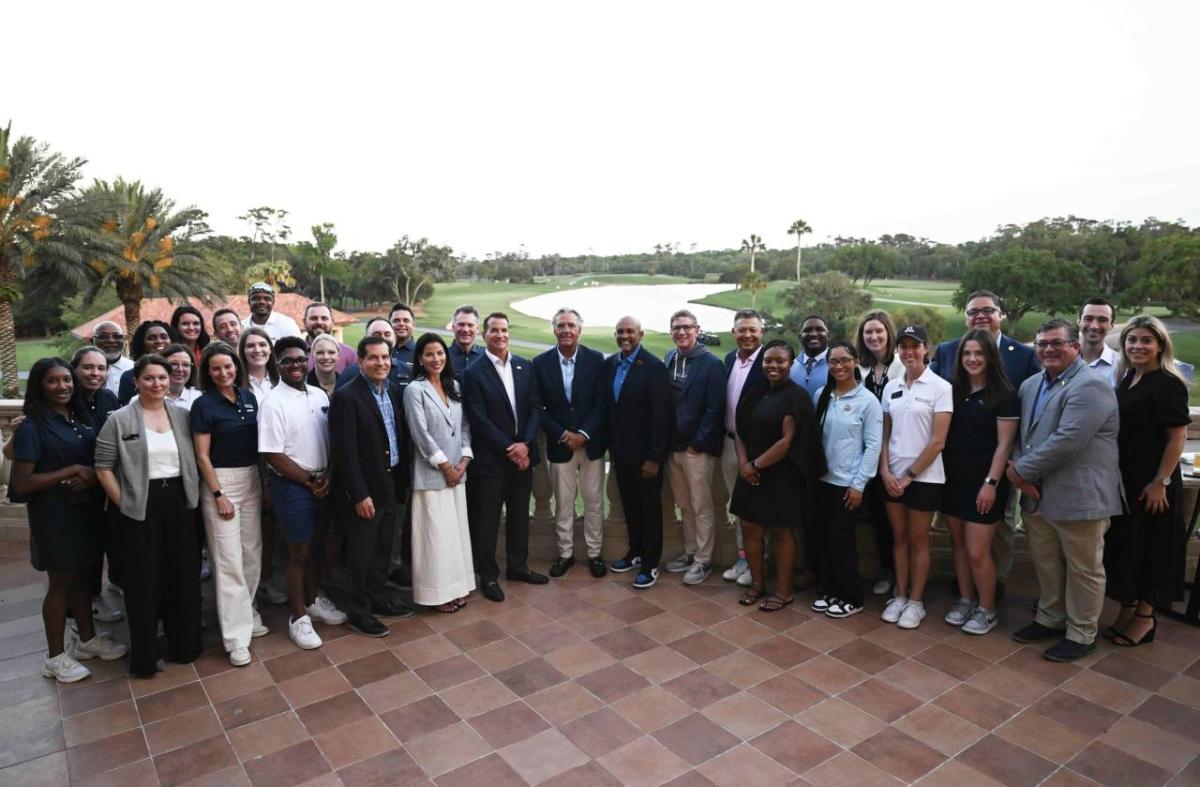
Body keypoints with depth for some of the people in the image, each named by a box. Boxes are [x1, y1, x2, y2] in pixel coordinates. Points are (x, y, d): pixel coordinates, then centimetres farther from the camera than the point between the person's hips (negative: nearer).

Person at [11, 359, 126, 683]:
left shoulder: (80, 420, 5)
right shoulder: (31, 428, -14)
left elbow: (97, 460, 14)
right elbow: (21, 484, -18)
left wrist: (91, 477, -8)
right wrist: (71, 471, -20)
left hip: (85, 510, 6)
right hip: (54, 515, -6)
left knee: (82, 576, 17)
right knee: (60, 583, 6)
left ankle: (88, 639, 32)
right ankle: (55, 657, 21)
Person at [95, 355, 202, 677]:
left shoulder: (182, 416, 5)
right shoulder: (119, 420, -4)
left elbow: (195, 459, 9)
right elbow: (103, 467, -4)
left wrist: (194, 495, 1)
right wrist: (123, 503, -7)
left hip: (179, 503, 3)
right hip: (141, 507, -3)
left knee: (184, 576, 11)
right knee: (144, 581, 7)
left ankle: (184, 644, 28)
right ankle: (145, 655, 22)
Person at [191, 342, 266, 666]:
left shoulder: (248, 397, 6)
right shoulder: (203, 405, -8)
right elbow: (202, 456, -8)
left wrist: (265, 482, 8)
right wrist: (218, 494, -13)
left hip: (252, 481, 5)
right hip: (220, 483, -5)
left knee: (253, 553, 12)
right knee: (229, 560, -3)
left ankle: (247, 615, 28)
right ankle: (236, 635, 4)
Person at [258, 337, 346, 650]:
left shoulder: (320, 395, 4)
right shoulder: (274, 403, -14)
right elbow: (273, 455, -16)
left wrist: (328, 476, -5)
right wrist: (310, 481, -12)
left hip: (323, 484, 6)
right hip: (292, 487, -5)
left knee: (314, 545, 20)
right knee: (298, 551, 7)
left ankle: (313, 600, 39)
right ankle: (298, 616, 23)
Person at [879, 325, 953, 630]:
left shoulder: (940, 387, -8)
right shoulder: (891, 387, 6)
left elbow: (938, 441, -11)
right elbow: (885, 434, 8)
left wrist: (910, 475, -10)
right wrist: (885, 470, -4)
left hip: (924, 477, -4)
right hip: (892, 476, 4)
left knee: (918, 540, 7)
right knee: (899, 537, 12)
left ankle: (916, 602, 20)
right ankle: (900, 596, 24)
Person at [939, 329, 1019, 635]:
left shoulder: (1003, 395, -8)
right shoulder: (954, 390, 5)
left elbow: (1004, 444, -10)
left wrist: (991, 483, -14)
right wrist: (941, 473, 5)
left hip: (983, 483, -5)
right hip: (954, 479, 5)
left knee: (977, 551, -3)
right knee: (959, 544, 13)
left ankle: (987, 609, 16)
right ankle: (965, 600, 29)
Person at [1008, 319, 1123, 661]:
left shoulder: (1091, 385, -16)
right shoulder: (1030, 385, 10)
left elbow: (1067, 440, -25)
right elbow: (1022, 435, 11)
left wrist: (1021, 470, -16)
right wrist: (1023, 473, -6)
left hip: (1080, 496, -8)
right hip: (1038, 494, 8)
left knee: (1083, 569, 9)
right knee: (1045, 564, 20)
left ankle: (1081, 634, 24)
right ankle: (1050, 618, 37)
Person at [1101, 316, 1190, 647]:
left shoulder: (1168, 384, -14)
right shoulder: (1128, 379, 8)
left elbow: (1178, 435, -16)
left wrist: (1160, 482, -19)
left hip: (1151, 483, -7)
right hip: (1123, 479, 7)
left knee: (1149, 545, 5)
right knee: (1124, 543, 15)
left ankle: (1145, 616, 20)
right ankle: (1127, 608, 28)